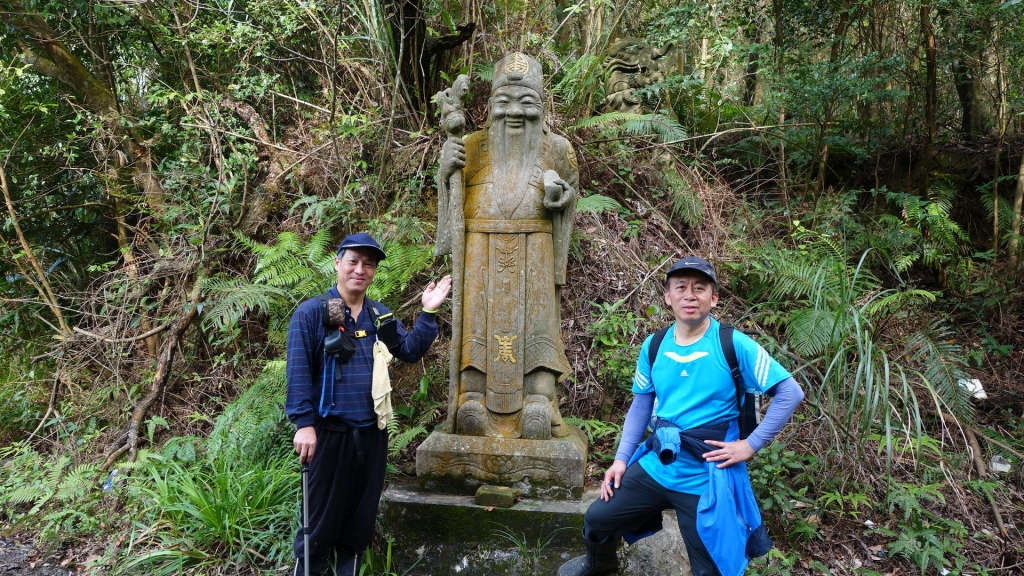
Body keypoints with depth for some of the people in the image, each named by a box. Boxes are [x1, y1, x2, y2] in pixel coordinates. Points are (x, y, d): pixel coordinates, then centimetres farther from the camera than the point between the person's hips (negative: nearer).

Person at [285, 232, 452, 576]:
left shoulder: (381, 316, 10)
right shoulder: (312, 312, -7)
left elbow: (410, 352, 5)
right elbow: (298, 372, -12)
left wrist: (428, 314, -4)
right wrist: (303, 424, -18)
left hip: (372, 431, 5)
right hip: (330, 430, -5)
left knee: (363, 513, 15)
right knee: (323, 513, 4)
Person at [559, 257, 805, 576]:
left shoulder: (735, 345, -15)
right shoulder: (653, 347, 0)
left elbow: (790, 393, -12)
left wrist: (751, 445, -15)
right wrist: (621, 458, 5)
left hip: (705, 480, -4)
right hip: (655, 467, 4)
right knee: (597, 520, 14)